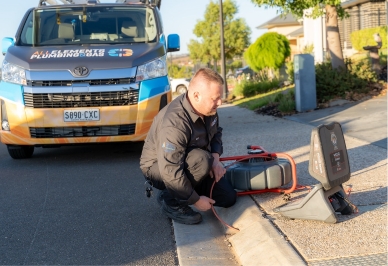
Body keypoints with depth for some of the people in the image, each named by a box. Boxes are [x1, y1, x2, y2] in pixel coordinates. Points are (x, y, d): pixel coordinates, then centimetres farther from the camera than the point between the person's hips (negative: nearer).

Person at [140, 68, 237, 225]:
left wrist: (216, 158, -10)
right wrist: (195, 200, -26)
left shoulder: (208, 108, -12)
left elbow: (216, 133, 9)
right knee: (202, 160, -37)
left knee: (228, 198, 3)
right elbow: (170, 172, -36)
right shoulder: (175, 124, -37)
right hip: (158, 168, -8)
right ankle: (171, 201, -14)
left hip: (187, 163, 8)